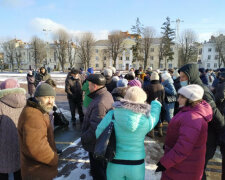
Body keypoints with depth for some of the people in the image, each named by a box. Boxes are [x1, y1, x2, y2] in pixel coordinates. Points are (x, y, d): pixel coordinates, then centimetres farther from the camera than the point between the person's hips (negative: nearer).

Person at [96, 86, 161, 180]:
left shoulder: (112, 115, -16)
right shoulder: (146, 120, -16)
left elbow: (99, 134, -9)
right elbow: (154, 117, 7)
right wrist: (156, 102, 24)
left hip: (115, 164, 0)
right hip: (136, 165, 0)